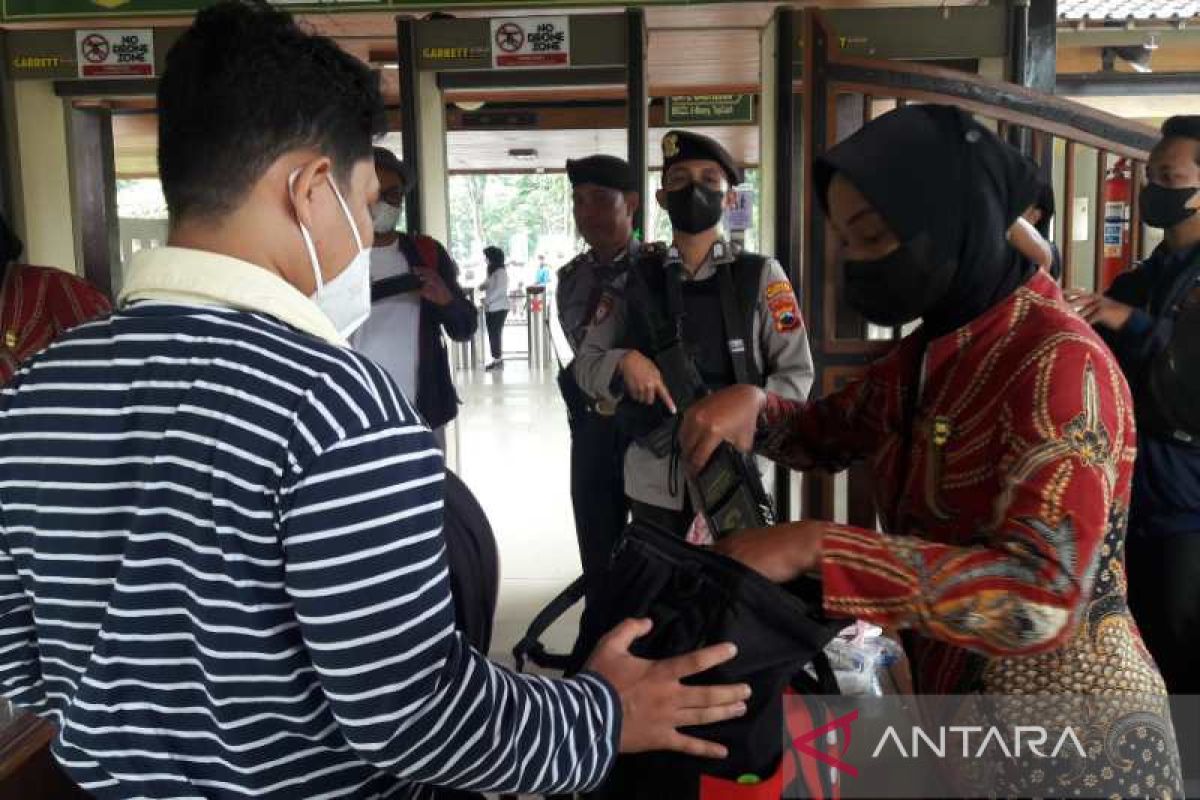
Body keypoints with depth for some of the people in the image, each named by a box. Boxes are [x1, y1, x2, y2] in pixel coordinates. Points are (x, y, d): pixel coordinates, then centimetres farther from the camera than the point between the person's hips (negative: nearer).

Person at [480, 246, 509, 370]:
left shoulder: (501, 272, -10)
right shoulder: (491, 272, 16)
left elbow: (500, 290, -19)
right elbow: (487, 286, 22)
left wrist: (487, 300, -18)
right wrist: (483, 286, 0)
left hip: (499, 307, -8)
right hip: (490, 308, 8)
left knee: (495, 333, -9)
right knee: (492, 334, 7)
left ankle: (498, 360, -6)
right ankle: (497, 359, 11)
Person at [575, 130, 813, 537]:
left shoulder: (761, 276, -1)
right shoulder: (634, 279, 4)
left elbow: (795, 372, -2)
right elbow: (585, 363, 5)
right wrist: (625, 362, -16)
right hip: (652, 477, 2)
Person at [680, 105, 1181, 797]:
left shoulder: (1060, 361, -24)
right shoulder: (933, 350, 2)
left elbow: (1040, 598, -34)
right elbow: (828, 433, 14)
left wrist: (814, 547, -35)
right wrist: (751, 404, -8)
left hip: (1072, 738, -7)